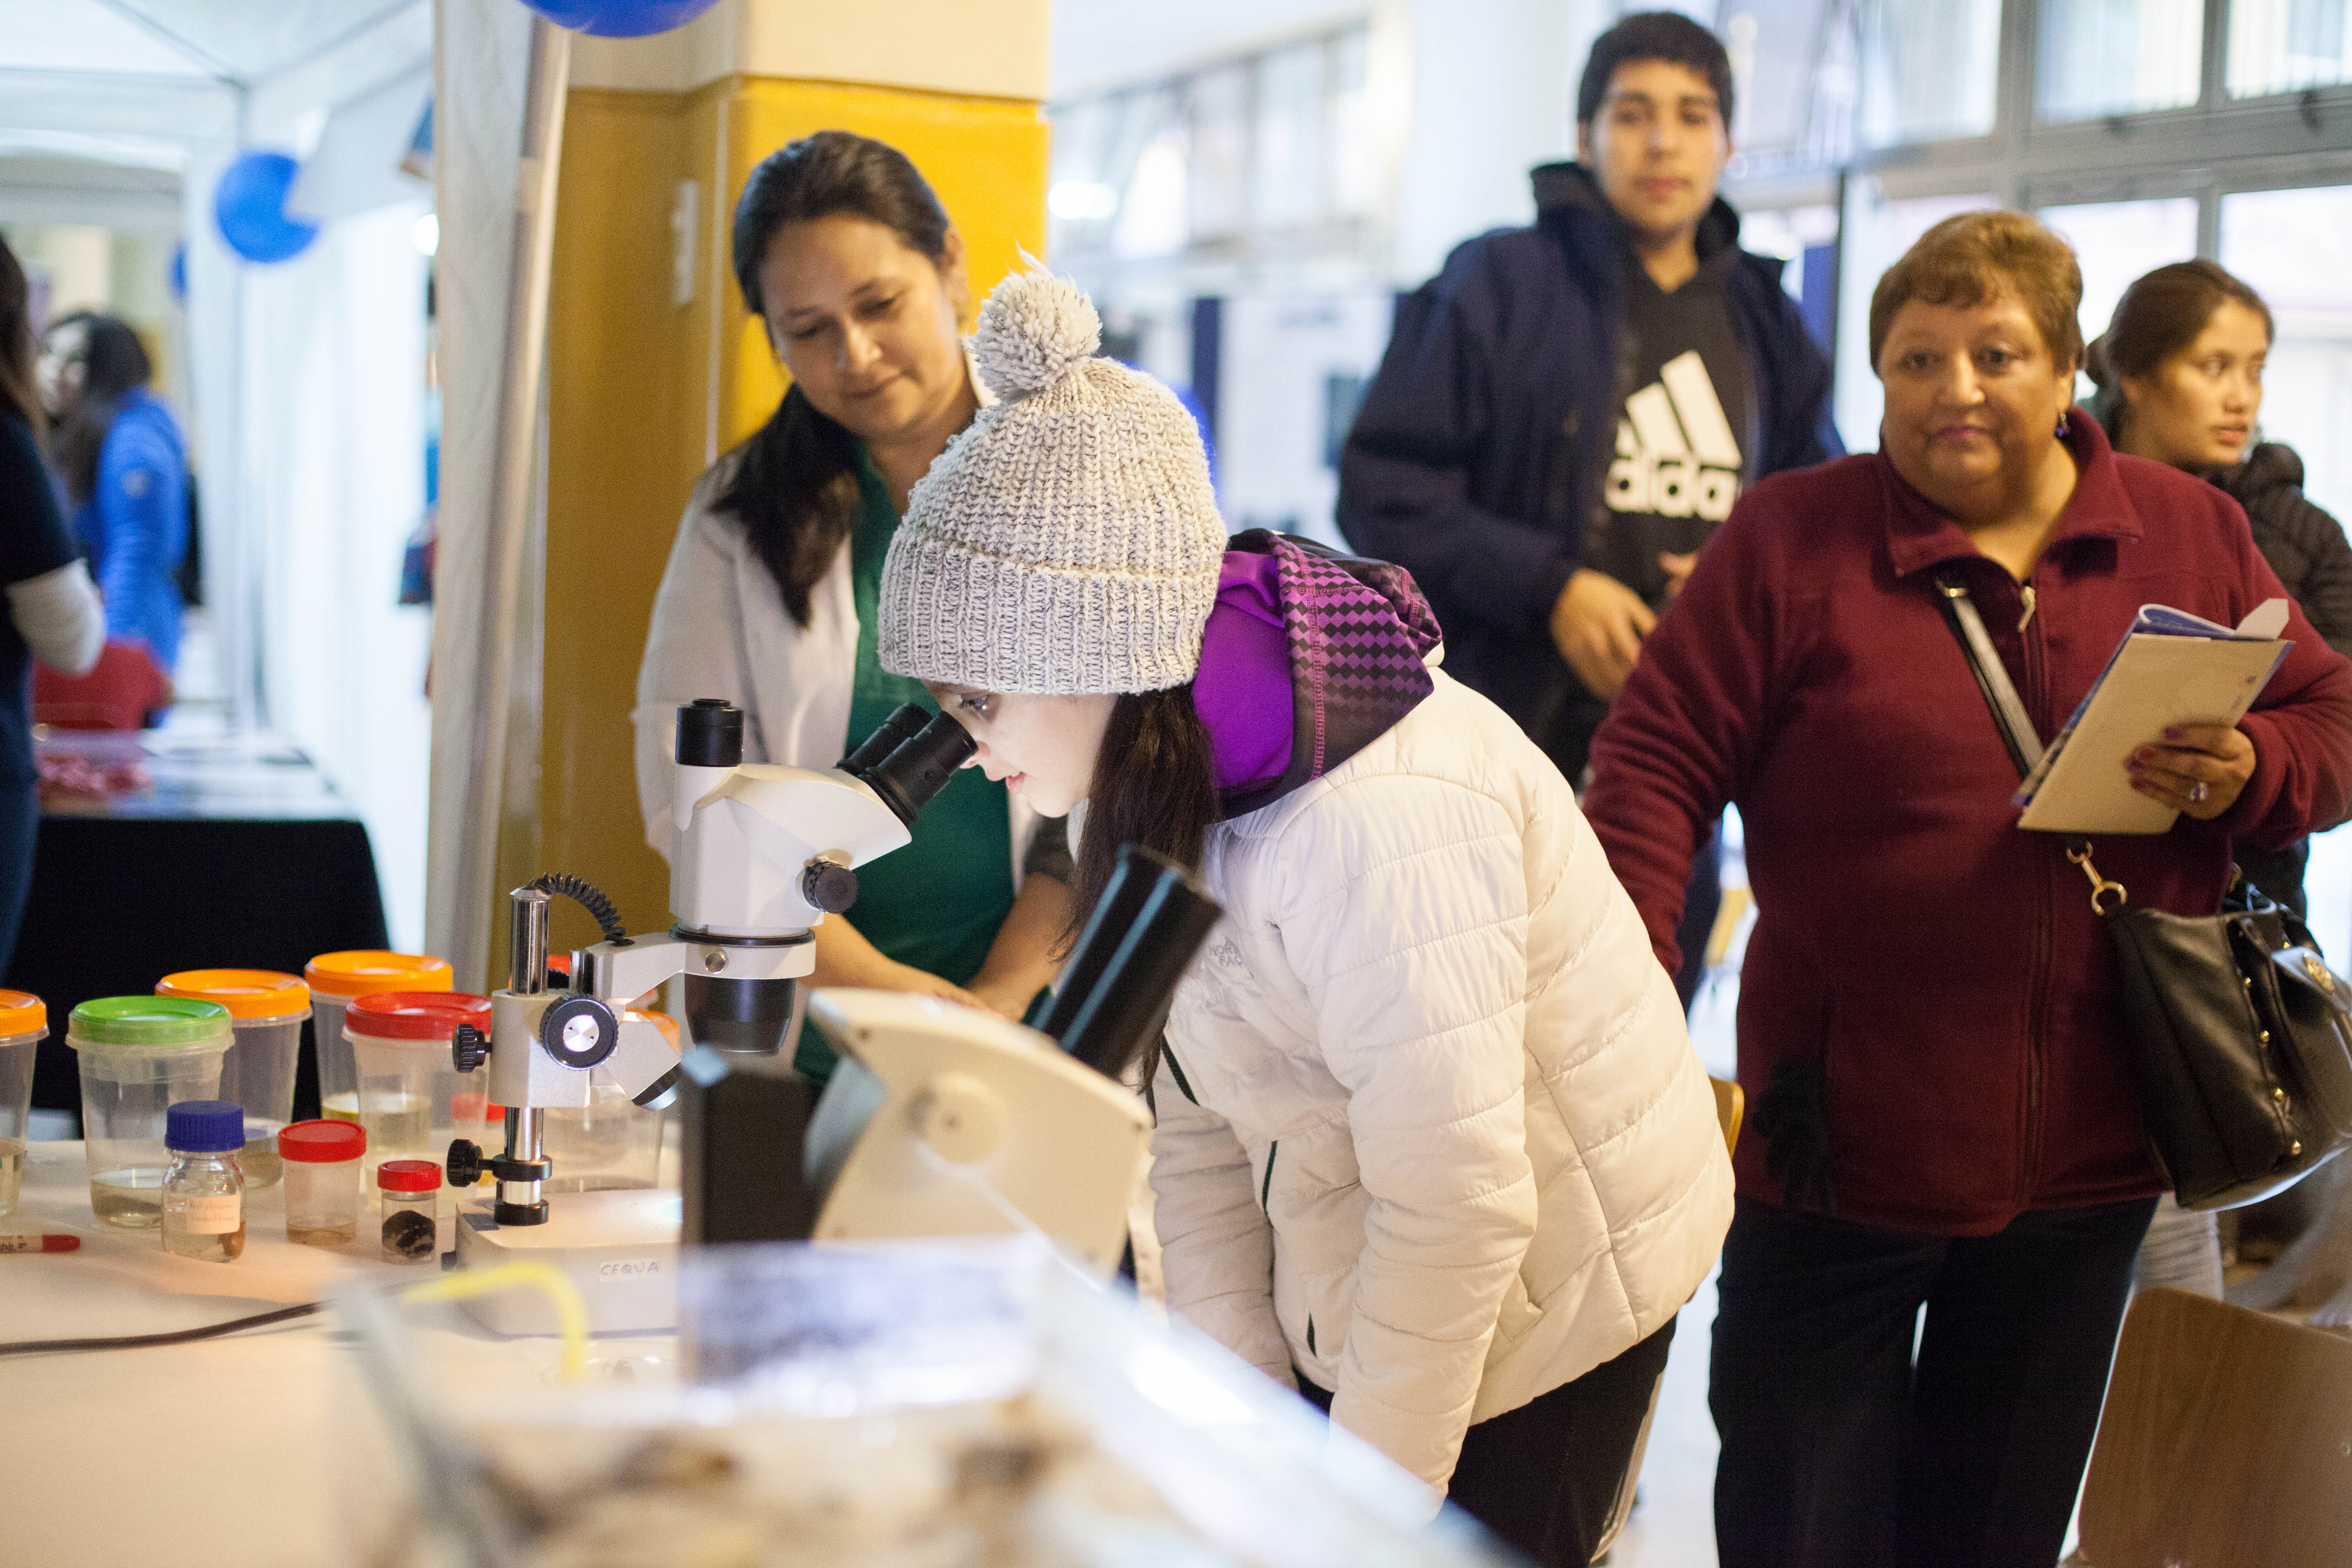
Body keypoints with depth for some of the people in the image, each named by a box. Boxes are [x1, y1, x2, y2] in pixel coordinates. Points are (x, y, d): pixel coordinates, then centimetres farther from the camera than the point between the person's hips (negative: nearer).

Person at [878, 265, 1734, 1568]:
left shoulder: (1373, 822, -31)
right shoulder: (1165, 785, -2)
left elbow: (1458, 1208, -28)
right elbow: (1198, 1127, 3)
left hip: (1541, 1302, -8)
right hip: (1351, 1302, 8)